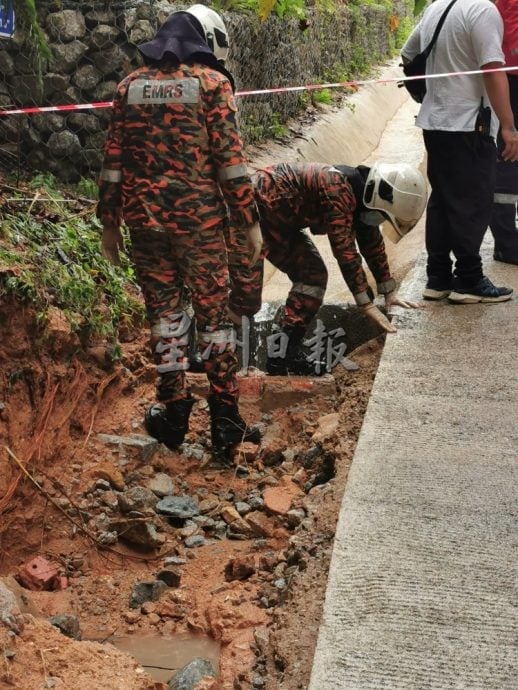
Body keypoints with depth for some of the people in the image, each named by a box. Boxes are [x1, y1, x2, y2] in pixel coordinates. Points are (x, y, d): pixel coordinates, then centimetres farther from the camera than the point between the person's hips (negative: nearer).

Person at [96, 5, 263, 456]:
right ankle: (225, 422, 9)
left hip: (145, 221, 3)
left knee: (164, 312, 14)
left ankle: (174, 411, 19)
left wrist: (110, 223, 14)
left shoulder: (130, 85, 9)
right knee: (213, 314, 6)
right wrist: (250, 221, -3)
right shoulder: (211, 82, -3)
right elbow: (230, 159, -8)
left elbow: (113, 161, 8)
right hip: (199, 219, -3)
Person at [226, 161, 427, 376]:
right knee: (247, 298, -17)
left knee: (313, 276, 2)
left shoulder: (361, 192, 4)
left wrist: (389, 292, 20)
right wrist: (367, 305, -23)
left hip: (278, 223, 10)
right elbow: (346, 252, -28)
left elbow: (372, 243, 16)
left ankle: (283, 354, 5)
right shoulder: (338, 190, -27)